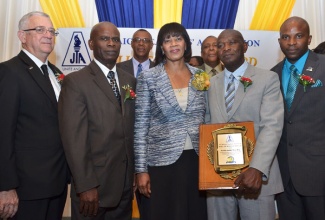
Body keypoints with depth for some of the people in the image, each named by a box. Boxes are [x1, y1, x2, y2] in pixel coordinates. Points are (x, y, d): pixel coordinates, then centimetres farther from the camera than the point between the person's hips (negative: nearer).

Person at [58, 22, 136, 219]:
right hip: (93, 183, -5)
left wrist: (137, 170, 9)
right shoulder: (76, 81, -9)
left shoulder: (130, 80, 9)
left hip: (126, 182, 5)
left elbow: (133, 128, 11)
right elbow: (74, 138, -15)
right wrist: (85, 186, -18)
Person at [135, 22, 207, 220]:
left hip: (196, 161, 3)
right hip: (162, 162, -3)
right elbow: (140, 126, -5)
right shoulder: (149, 77, -4)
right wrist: (141, 169, -8)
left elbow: (207, 120, 11)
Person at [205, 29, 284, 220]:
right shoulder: (211, 83, 11)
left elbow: (272, 126, -13)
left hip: (255, 174, -3)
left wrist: (257, 168, -26)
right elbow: (207, 125, 10)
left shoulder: (268, 79, -2)